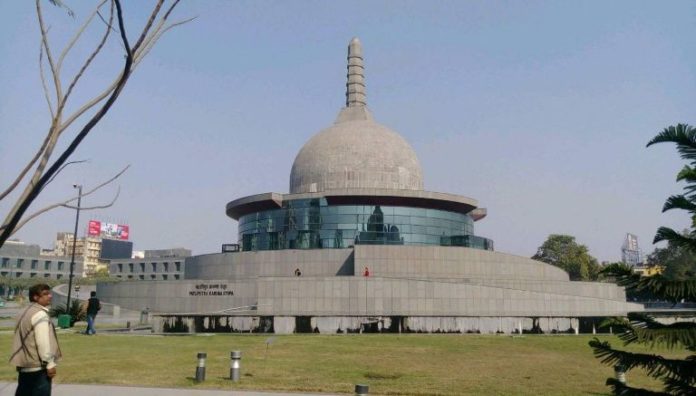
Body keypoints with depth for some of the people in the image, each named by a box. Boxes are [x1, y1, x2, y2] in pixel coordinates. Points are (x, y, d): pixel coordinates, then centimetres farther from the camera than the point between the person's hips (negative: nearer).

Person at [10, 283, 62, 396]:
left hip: (24, 364, 10)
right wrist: (50, 363, -16)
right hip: (38, 366, -10)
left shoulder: (25, 313, 15)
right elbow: (43, 342, -21)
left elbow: (27, 340, 19)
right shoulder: (40, 314, -16)